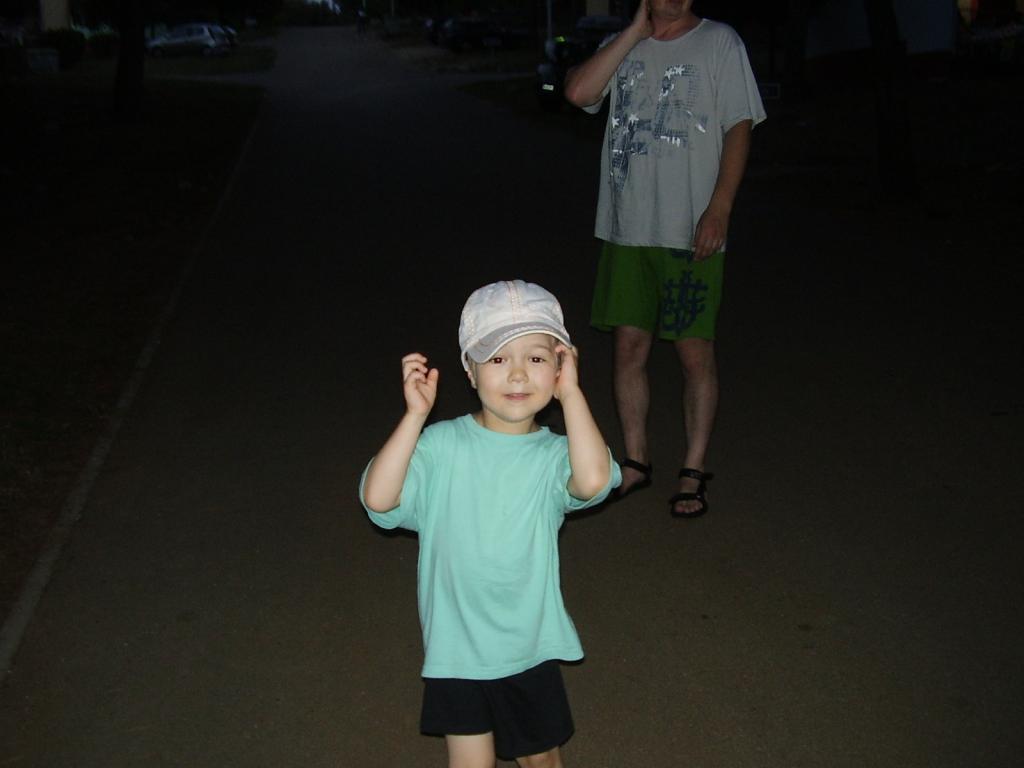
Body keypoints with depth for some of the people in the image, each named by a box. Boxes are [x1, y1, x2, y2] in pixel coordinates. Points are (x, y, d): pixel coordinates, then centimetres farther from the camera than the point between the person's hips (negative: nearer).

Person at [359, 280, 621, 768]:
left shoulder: (553, 455, -11)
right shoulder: (442, 446, -11)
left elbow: (593, 479, -34)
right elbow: (377, 497, -25)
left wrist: (570, 392, -27)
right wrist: (416, 414, -26)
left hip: (530, 648, 1)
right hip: (456, 651, -1)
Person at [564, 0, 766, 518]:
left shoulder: (719, 43, 1)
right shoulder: (623, 45, 12)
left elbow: (739, 127, -4)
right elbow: (578, 92, -7)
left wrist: (719, 209, -14)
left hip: (691, 232, -4)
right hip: (627, 228, 4)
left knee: (695, 353, 0)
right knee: (629, 347, 8)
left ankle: (693, 473, 13)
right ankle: (636, 461, 23)